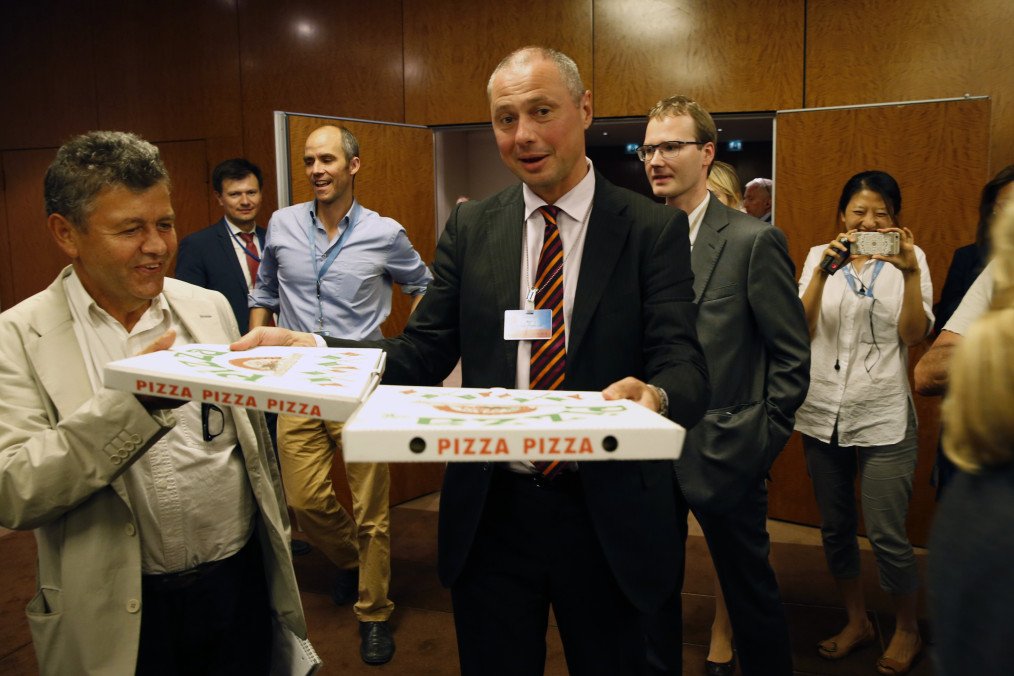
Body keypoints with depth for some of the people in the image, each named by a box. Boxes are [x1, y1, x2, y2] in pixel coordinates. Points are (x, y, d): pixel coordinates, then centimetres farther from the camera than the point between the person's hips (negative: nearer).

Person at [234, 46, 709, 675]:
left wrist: (653, 394, -38)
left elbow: (684, 364, -13)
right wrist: (312, 348, -19)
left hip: (608, 516, -1)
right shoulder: (470, 227, 3)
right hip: (490, 511, 2)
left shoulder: (654, 228, -6)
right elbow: (424, 354, -1)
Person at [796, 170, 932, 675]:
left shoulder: (908, 257, 1)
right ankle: (857, 622, 33)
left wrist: (910, 273, -21)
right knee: (835, 529, 13)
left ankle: (907, 630, 23)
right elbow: (801, 326, -5)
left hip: (882, 418, -3)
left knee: (886, 535, -2)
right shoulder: (819, 256, 6)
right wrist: (823, 271, -18)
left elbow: (913, 335, -8)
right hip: (822, 413, 3)